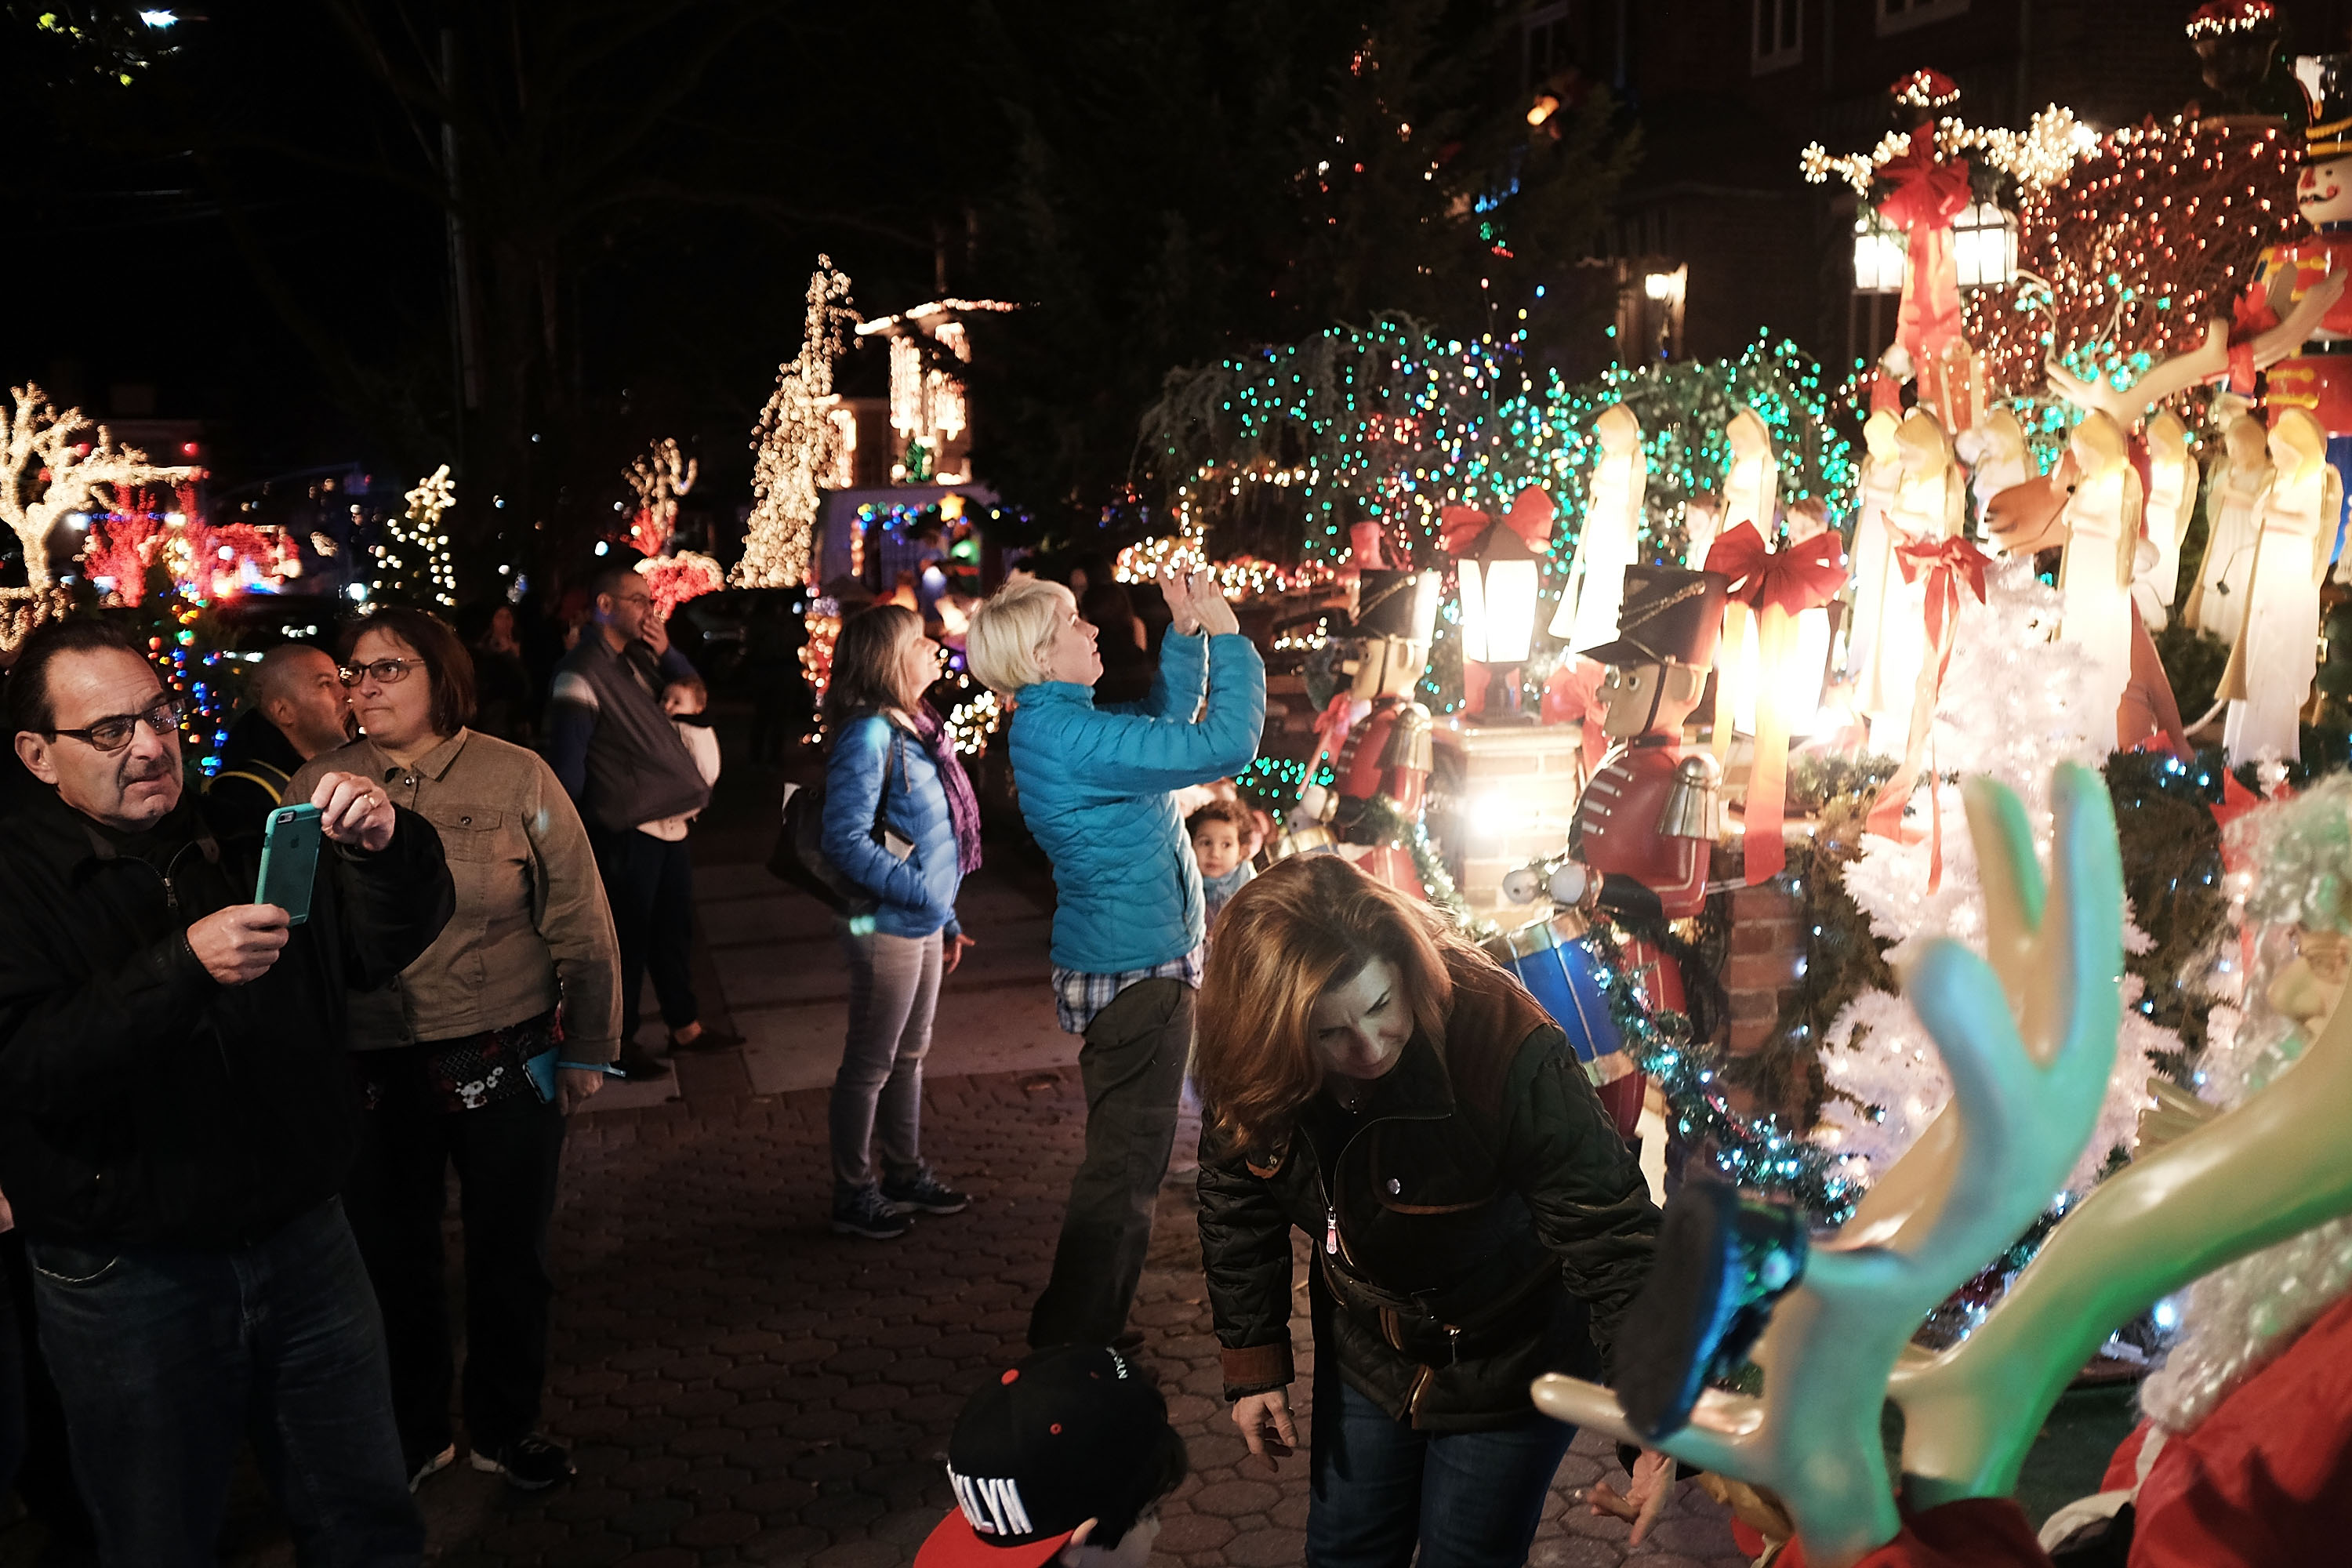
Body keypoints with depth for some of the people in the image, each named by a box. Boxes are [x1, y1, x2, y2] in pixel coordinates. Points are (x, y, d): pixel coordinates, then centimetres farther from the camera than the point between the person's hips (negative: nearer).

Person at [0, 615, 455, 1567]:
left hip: (304, 1239, 3)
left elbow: (387, 947, 1)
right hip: (127, 1274, -3)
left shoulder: (246, 836, 3)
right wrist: (184, 968, -33)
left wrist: (387, 847, -20)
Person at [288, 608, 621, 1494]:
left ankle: (506, 1428, 34)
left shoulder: (517, 779, -5)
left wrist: (587, 1050, 1)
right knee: (391, 1261, 14)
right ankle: (412, 1434, 36)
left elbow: (581, 924, -1)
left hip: (506, 1069, -1)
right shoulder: (316, 788, 0)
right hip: (373, 1076, 1)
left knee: (509, 1256, 12)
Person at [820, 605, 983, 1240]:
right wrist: (922, 895, -23)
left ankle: (906, 1174, 35)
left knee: (910, 1054, 20)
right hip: (888, 928, -9)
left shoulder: (914, 727, 8)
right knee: (871, 1064, 5)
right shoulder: (869, 735, -19)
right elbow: (847, 841, -23)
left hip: (924, 924, 9)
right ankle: (853, 1195, 20)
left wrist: (948, 919, 17)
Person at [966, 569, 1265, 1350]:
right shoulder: (1072, 735, -23)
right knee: (1124, 1168, -1)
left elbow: (1168, 718, 23)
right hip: (1136, 971, -11)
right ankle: (1076, 1344, 9)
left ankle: (1077, 1333, 35)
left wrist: (1188, 632, 11)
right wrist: (1227, 636, -14)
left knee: (1125, 1159, 22)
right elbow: (1224, 746, -25)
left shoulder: (1053, 724, 9)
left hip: (1127, 964, 11)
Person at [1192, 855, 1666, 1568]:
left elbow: (1612, 1238, -32)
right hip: (1365, 1355, 4)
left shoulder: (1510, 1053, -36)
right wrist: (1254, 1363, 0)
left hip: (1509, 1367, -4)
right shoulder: (1249, 1071, -22)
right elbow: (1240, 1215, -4)